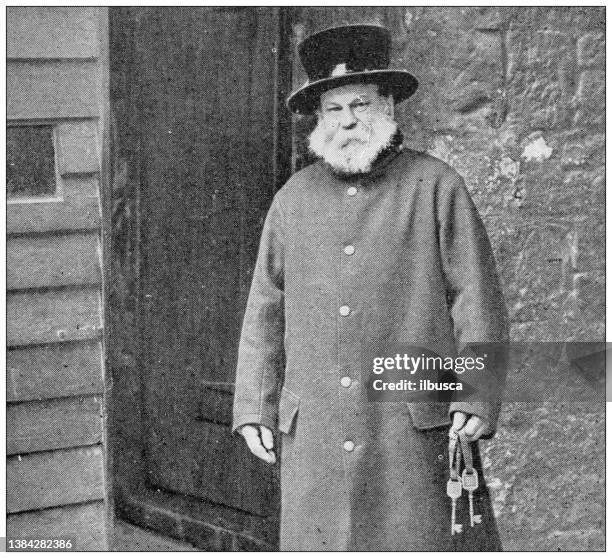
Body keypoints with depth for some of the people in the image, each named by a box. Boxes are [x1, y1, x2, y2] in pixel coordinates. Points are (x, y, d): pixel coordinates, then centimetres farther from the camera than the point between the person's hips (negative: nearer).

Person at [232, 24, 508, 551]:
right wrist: (255, 410, 9)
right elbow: (265, 311, 15)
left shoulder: (436, 186, 2)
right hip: (316, 436, 3)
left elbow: (477, 300, -1)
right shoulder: (294, 199, 12)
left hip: (416, 428, -3)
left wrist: (477, 401, -9)